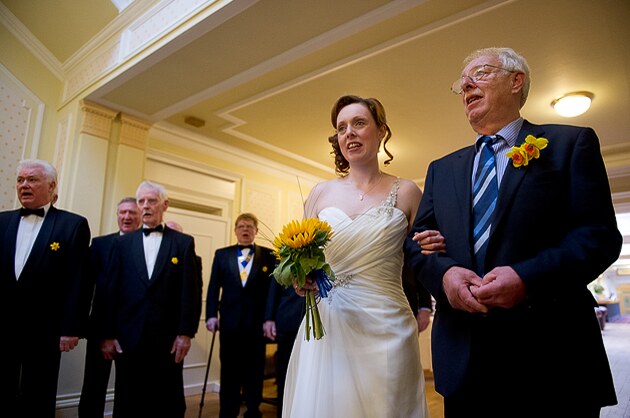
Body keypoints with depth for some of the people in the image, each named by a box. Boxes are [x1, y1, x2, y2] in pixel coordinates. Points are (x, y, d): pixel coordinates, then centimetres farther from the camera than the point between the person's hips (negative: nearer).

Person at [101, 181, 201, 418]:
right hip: (128, 338, 2)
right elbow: (111, 290, 5)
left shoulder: (183, 242, 3)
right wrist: (108, 334, 0)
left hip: (169, 338, -1)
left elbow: (191, 291, -2)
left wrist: (186, 333, -8)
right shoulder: (123, 243, 9)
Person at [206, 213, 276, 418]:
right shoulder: (222, 254, 8)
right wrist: (211, 315, -4)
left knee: (254, 372, 11)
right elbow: (213, 288, 5)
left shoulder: (268, 255, 3)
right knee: (229, 371, 11)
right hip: (229, 322, 1)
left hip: (257, 322, -1)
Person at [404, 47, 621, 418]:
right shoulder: (442, 169, 15)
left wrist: (528, 277, -21)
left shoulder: (571, 143, 4)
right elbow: (417, 240, 9)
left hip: (551, 350, -3)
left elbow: (600, 234, -6)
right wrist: (444, 273, -12)